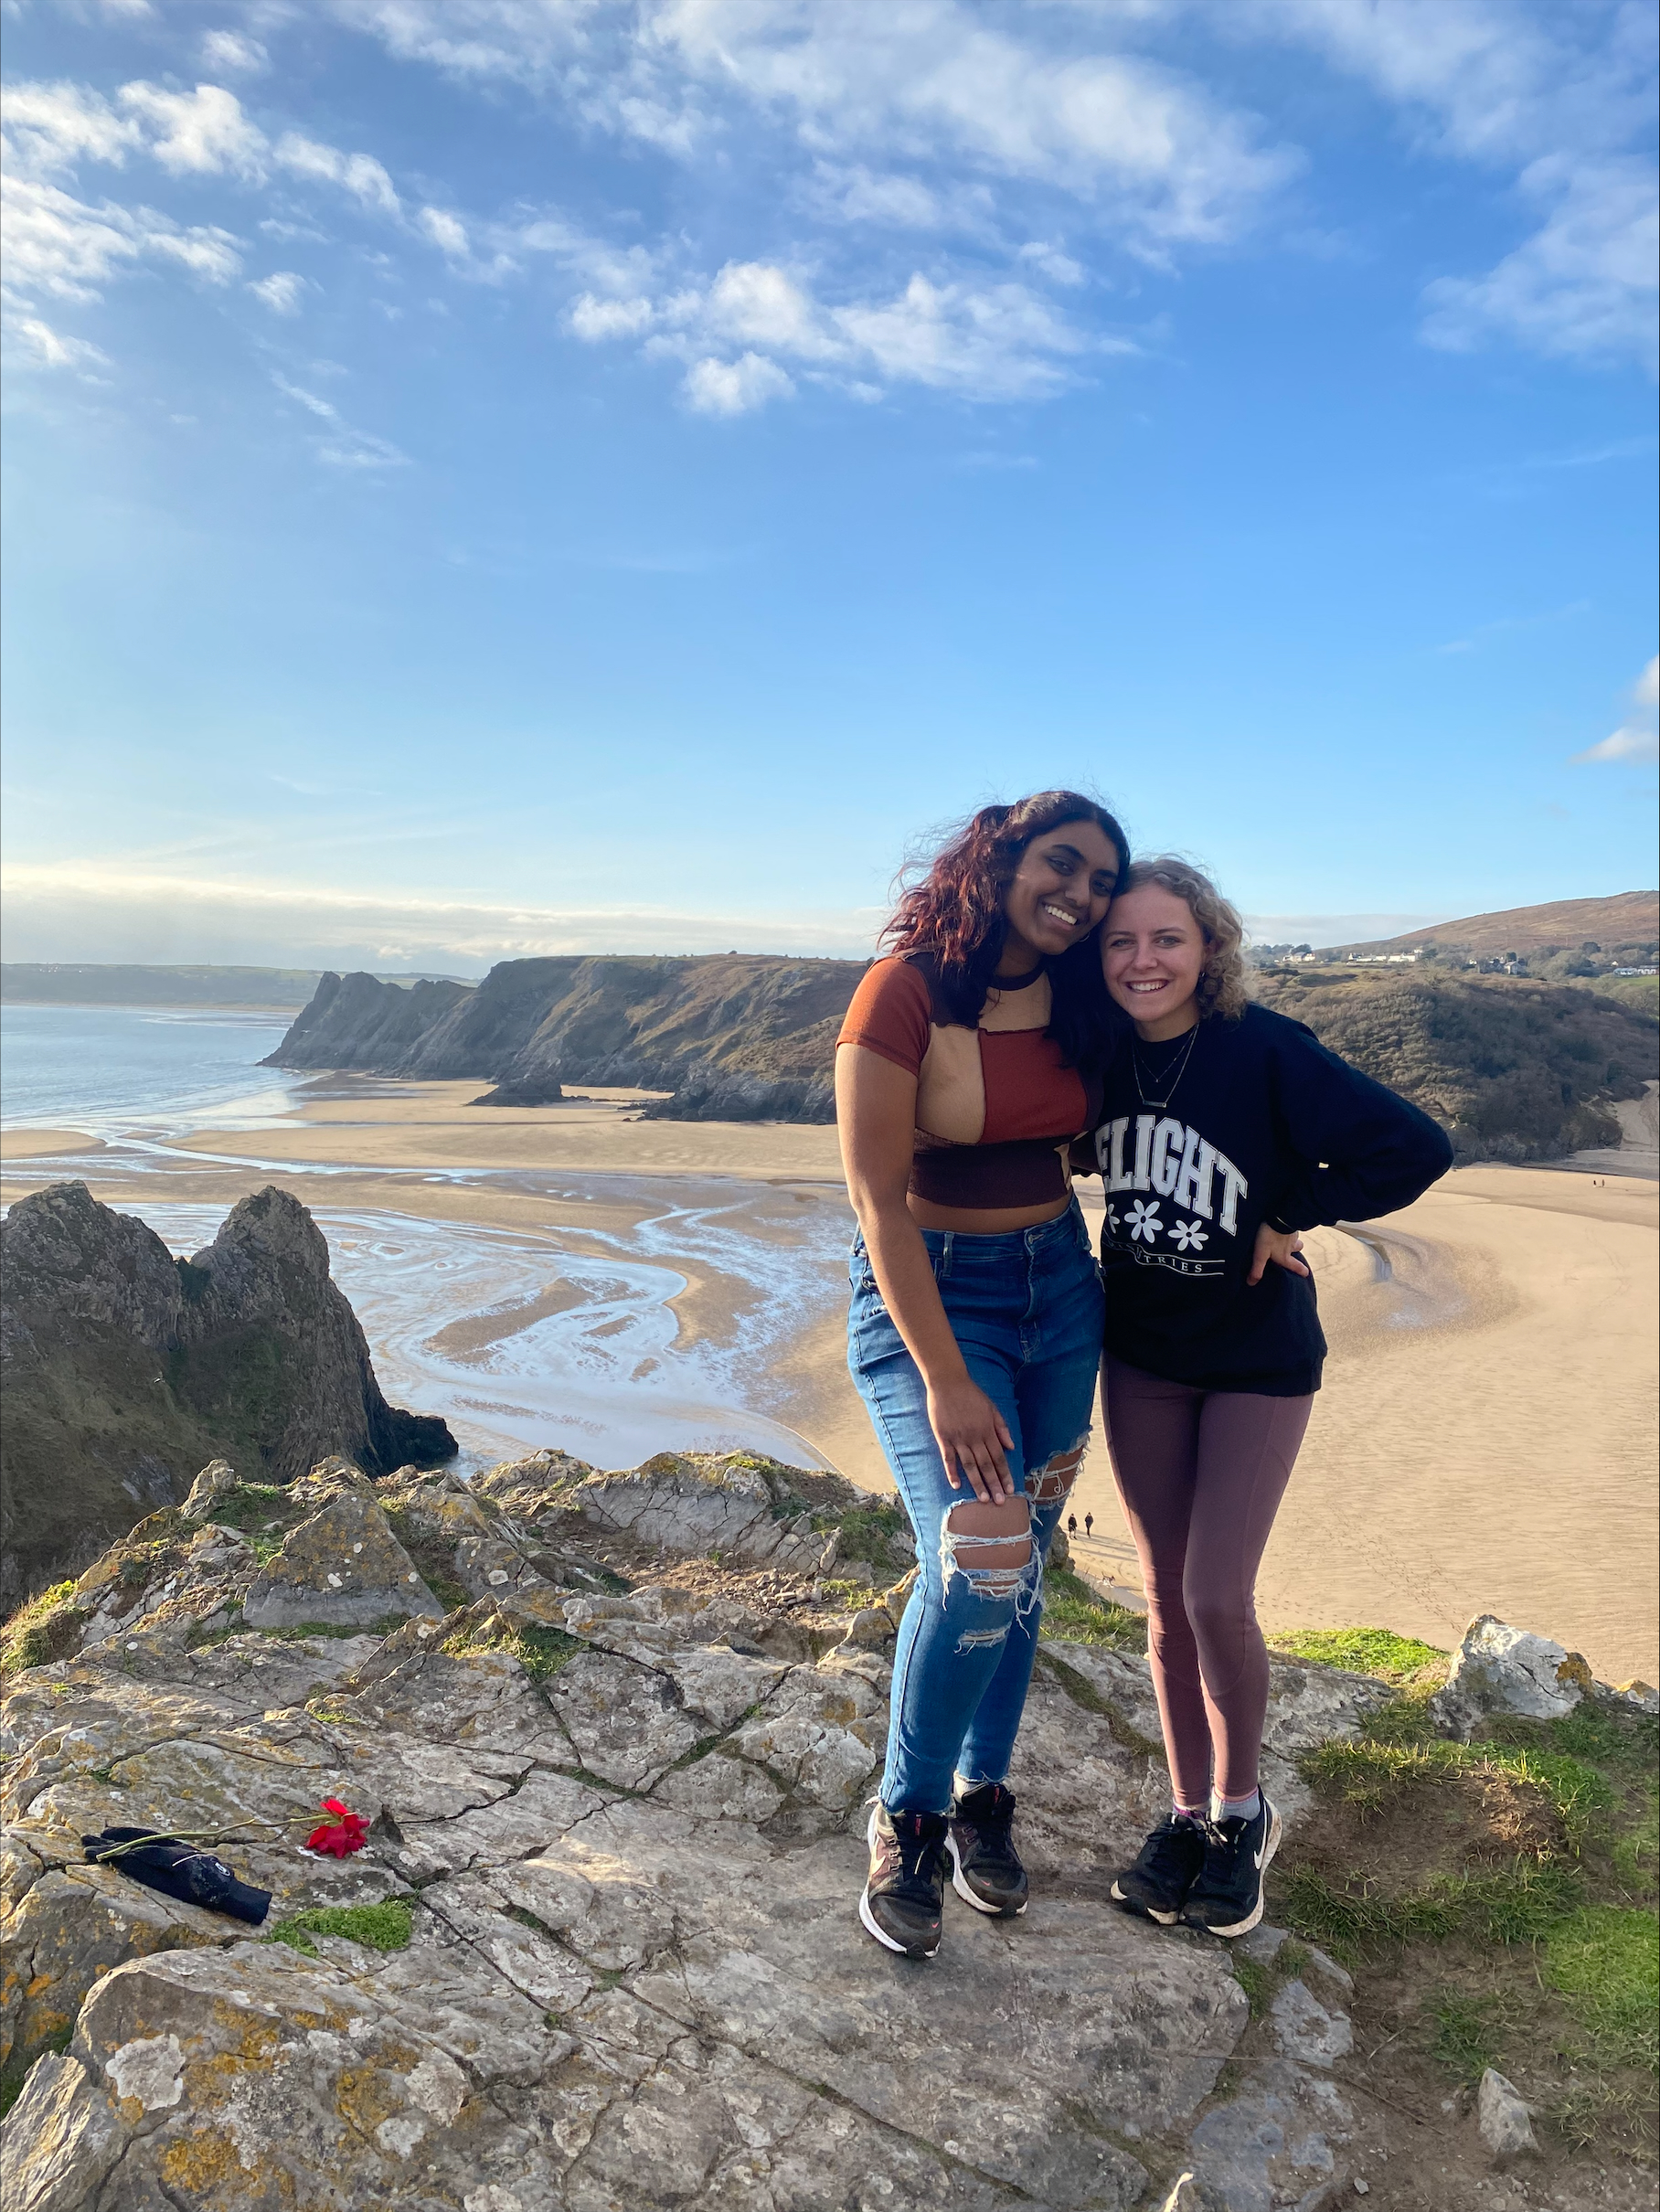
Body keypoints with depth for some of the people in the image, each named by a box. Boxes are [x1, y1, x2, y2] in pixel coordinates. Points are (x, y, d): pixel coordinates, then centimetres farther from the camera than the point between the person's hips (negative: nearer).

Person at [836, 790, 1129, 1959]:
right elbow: (878, 1199, -18)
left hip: (1060, 1288, 6)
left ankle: (982, 1798, 31)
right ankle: (906, 1820, 7)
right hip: (928, 1292, -5)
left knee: (1021, 1563, 10)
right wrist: (945, 1379, -21)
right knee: (977, 1563, -18)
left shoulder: (1077, 1004, 1)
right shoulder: (905, 991, -16)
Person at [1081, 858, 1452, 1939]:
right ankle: (1190, 1812, 28)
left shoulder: (1267, 1051, -19)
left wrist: (1292, 1217, -15)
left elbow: (1417, 1147, -22)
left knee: (1217, 1597, -5)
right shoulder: (1101, 1056, -5)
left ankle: (1242, 1814, 22)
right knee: (1167, 1597, 10)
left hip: (1257, 1360, -4)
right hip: (1140, 1356, 4)